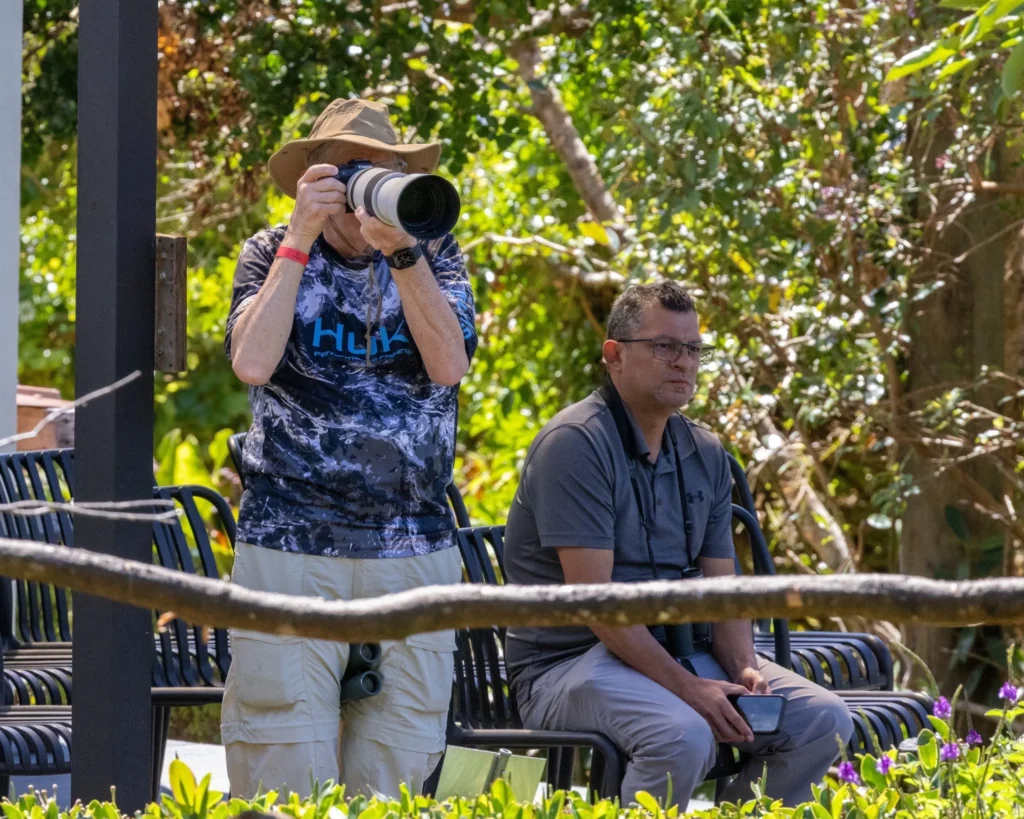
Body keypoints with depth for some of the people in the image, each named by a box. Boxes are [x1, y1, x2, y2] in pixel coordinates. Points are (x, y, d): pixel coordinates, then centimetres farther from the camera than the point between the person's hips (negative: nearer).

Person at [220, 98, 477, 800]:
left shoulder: (435, 255, 9)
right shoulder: (273, 255, 5)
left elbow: (449, 364, -8)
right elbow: (252, 362, -13)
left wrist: (402, 251, -16)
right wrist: (301, 238, -11)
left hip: (414, 551, 2)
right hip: (290, 548, -2)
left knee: (397, 777, 2)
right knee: (286, 777, -7)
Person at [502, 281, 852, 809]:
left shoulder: (704, 454, 12)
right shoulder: (576, 443, -14)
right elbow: (593, 597, -20)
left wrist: (744, 666, -11)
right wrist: (687, 688, -25)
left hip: (674, 652, 8)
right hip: (569, 662, -8)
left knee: (823, 721, -8)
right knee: (683, 736, -36)